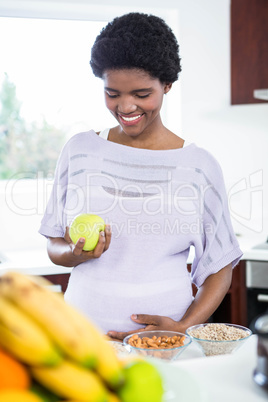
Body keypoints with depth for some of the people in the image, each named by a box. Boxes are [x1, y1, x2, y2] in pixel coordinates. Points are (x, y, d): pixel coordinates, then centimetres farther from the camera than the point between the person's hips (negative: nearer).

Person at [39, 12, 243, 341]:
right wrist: (77, 252, -12)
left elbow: (219, 267, 4)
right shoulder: (79, 151, 3)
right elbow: (54, 247, 9)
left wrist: (184, 326, -10)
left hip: (165, 334, -1)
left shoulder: (200, 166, -1)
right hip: (84, 333, 1)